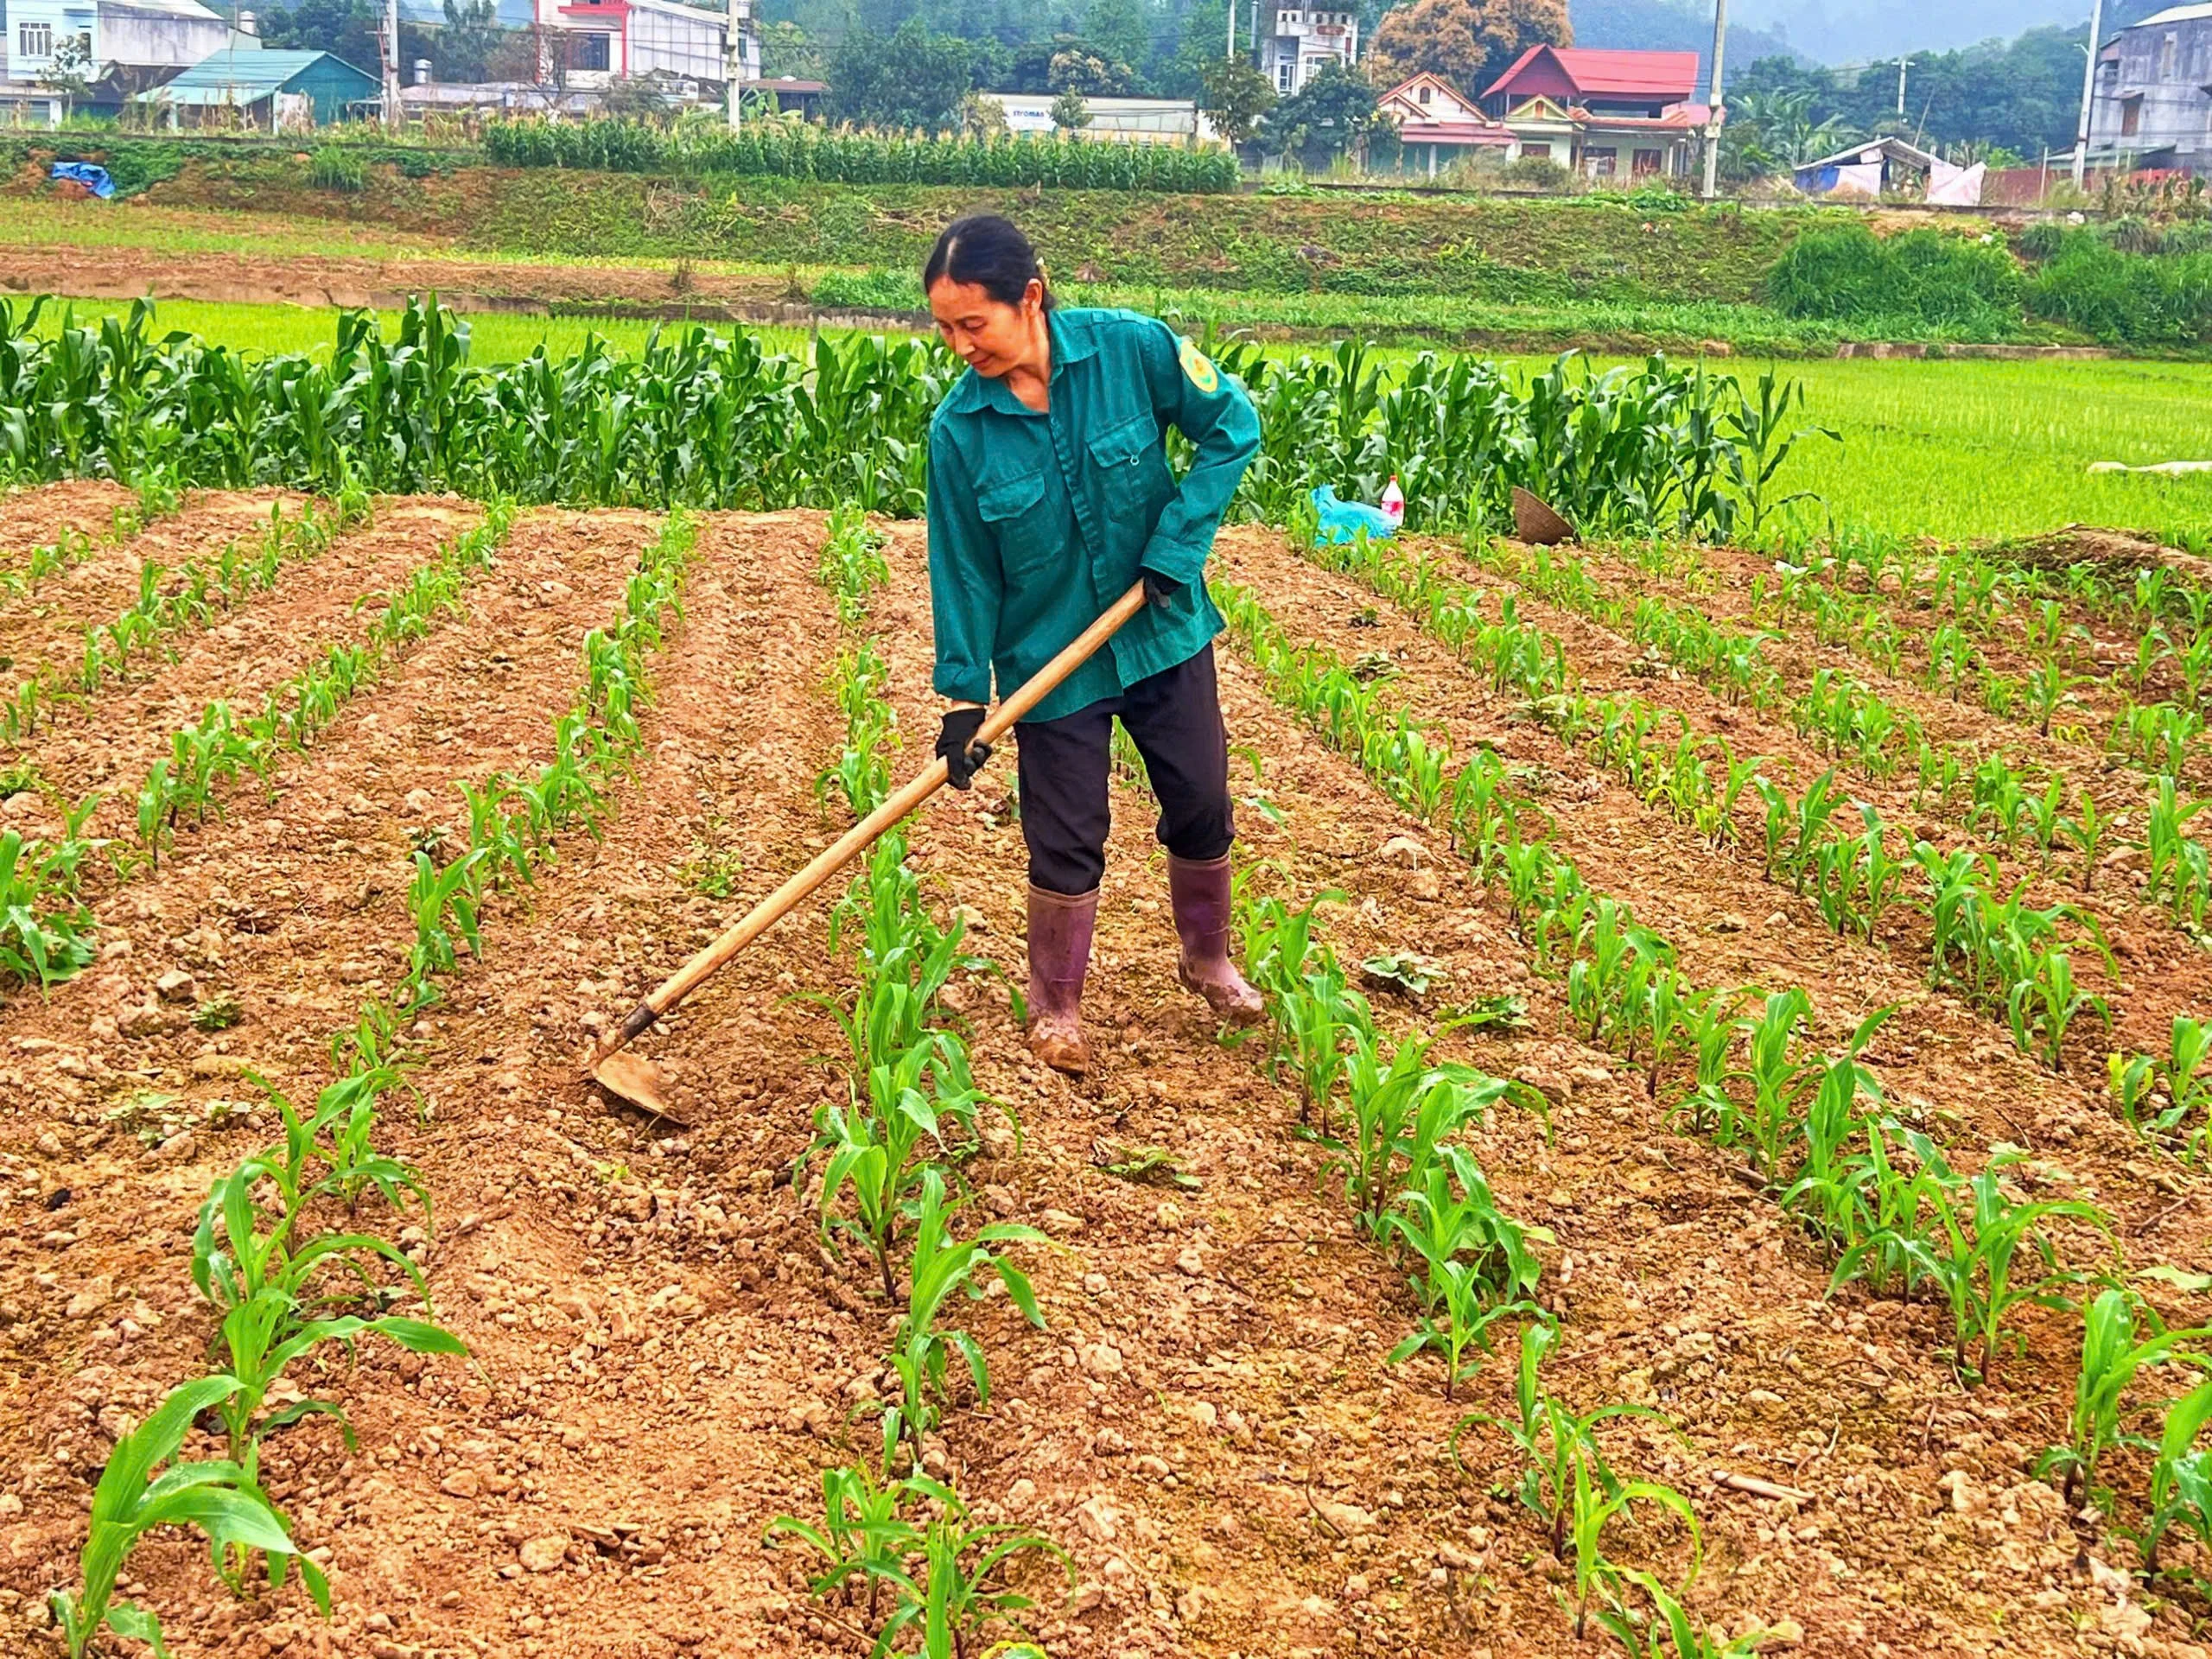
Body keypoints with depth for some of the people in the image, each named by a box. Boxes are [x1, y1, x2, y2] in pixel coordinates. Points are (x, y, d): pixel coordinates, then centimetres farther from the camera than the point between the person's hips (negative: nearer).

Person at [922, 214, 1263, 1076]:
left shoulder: (1131, 348, -17)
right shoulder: (958, 429, -14)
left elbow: (1232, 427, -7)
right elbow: (962, 568, -7)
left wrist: (1177, 545, -15)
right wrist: (964, 692, -9)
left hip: (1164, 634, 1)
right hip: (1048, 663, -1)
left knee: (1201, 805, 14)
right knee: (1066, 842, 4)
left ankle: (1207, 958, 40)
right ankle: (1055, 1005, 25)